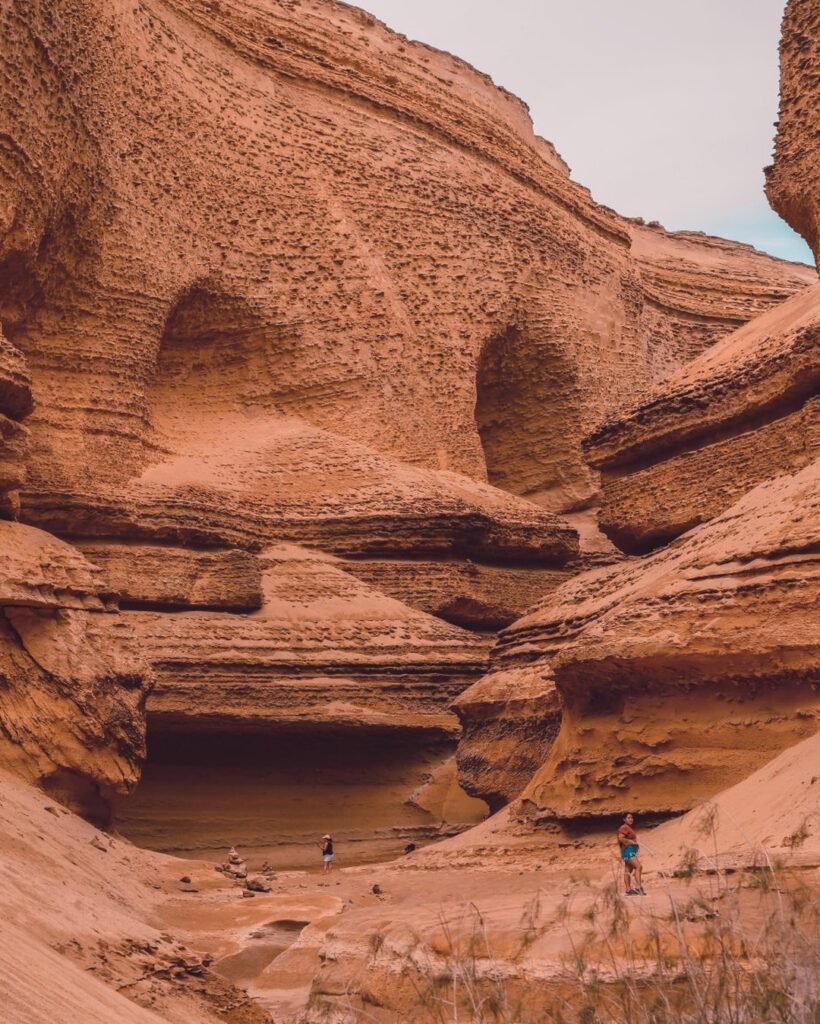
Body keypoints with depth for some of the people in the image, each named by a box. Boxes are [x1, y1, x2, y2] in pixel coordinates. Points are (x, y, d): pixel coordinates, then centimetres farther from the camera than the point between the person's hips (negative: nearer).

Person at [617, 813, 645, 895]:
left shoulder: (630, 828, 20)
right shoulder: (624, 828, -12)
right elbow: (620, 838, -23)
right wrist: (630, 841, -24)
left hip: (632, 851, 10)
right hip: (627, 850, -10)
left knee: (628, 870, 9)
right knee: (638, 866, -21)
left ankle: (628, 890, 10)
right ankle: (638, 887, -26)